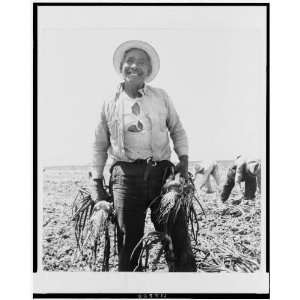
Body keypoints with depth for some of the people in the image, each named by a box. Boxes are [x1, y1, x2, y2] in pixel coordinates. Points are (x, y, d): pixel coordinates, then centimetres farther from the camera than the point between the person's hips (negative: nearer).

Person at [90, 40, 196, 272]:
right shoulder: (110, 104, 10)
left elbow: (177, 130, 18)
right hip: (126, 175, 0)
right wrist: (98, 184, 12)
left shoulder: (161, 97, 11)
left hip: (162, 172, 0)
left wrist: (184, 159, 2)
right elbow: (100, 146, 16)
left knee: (178, 234, -3)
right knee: (129, 240, 4)